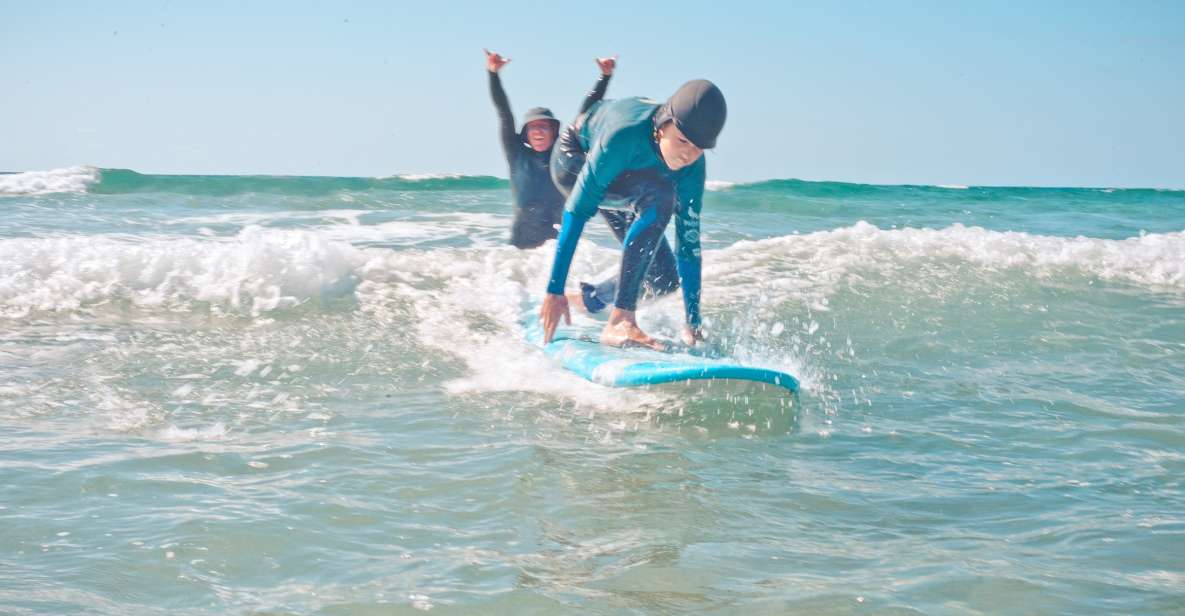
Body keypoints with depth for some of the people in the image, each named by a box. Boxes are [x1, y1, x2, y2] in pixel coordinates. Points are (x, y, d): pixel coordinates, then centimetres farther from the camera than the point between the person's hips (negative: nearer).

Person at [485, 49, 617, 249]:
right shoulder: (518, 155, 6)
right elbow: (504, 114, -1)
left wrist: (605, 76, 6)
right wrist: (493, 74, -9)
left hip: (558, 238, 1)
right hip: (523, 239, -1)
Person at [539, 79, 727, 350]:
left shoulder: (692, 167, -25)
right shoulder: (625, 135, -42)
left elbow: (689, 243, -19)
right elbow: (577, 210, -39)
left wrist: (693, 323, -18)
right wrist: (554, 290, -40)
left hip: (618, 179, 6)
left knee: (665, 278, -1)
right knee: (660, 196, -35)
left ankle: (586, 300, 28)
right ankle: (619, 321, -37)